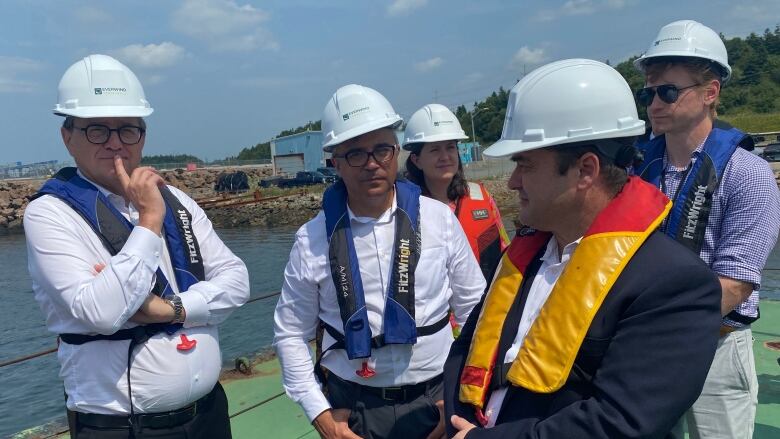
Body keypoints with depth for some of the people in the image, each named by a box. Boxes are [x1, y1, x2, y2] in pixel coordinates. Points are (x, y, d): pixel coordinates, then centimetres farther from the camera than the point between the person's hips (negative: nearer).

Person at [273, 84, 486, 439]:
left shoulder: (440, 219, -6)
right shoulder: (313, 238, -7)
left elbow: (475, 310, 0)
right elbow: (290, 333, 1)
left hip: (436, 399, 1)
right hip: (354, 407, 0)